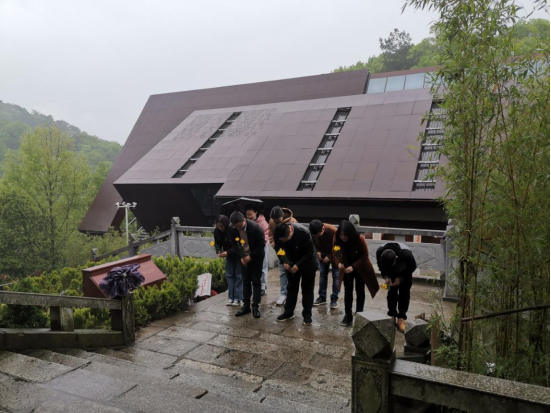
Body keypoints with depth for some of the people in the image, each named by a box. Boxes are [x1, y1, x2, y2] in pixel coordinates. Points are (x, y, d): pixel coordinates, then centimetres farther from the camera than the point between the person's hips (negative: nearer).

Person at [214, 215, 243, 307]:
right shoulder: (217, 231, -16)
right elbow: (217, 243, -3)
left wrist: (227, 252, -39)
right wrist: (219, 251, -24)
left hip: (239, 253, -5)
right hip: (229, 254, 5)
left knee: (238, 275, -2)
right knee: (229, 275, 6)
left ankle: (238, 298, 3)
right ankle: (231, 297, 13)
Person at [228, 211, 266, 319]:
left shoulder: (255, 228, -27)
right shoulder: (233, 230, -14)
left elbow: (261, 245, -18)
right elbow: (235, 245, -1)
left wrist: (251, 256, -20)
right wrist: (241, 257, -13)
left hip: (256, 257, -4)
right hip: (244, 258, 4)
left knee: (256, 282, -1)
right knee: (246, 281, 9)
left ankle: (256, 307, 7)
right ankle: (246, 306, 18)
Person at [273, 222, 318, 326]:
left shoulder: (304, 233, -36)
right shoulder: (278, 234, -23)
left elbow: (311, 252, -25)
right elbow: (279, 249, -5)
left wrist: (298, 265, -29)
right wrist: (284, 261, -19)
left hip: (307, 263, -4)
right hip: (292, 263, 4)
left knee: (307, 289, 3)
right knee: (291, 287, 11)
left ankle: (307, 314, 13)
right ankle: (288, 312, 22)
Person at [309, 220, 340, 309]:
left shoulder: (333, 231, -34)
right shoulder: (315, 232, -20)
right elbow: (315, 243, 1)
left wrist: (330, 257, -24)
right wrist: (318, 251, -16)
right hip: (323, 254, 4)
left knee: (336, 276, -3)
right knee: (322, 274, 5)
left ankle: (334, 299, 2)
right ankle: (322, 297, 14)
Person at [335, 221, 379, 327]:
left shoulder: (360, 239, -30)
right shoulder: (337, 239, -22)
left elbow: (365, 256, -21)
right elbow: (336, 253, -9)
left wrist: (353, 266, -32)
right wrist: (339, 263, -29)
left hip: (360, 268, -2)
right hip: (347, 268, 3)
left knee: (360, 291, 5)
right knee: (348, 291, 5)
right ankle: (348, 316, 13)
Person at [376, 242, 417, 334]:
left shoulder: (406, 254, -43)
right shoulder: (380, 252, -36)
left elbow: (413, 267, -21)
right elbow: (380, 266, -13)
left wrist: (401, 278, -27)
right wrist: (386, 276, -29)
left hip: (405, 272, -2)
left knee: (404, 293, -5)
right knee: (391, 292, 1)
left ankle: (402, 318, -1)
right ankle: (392, 316, 11)